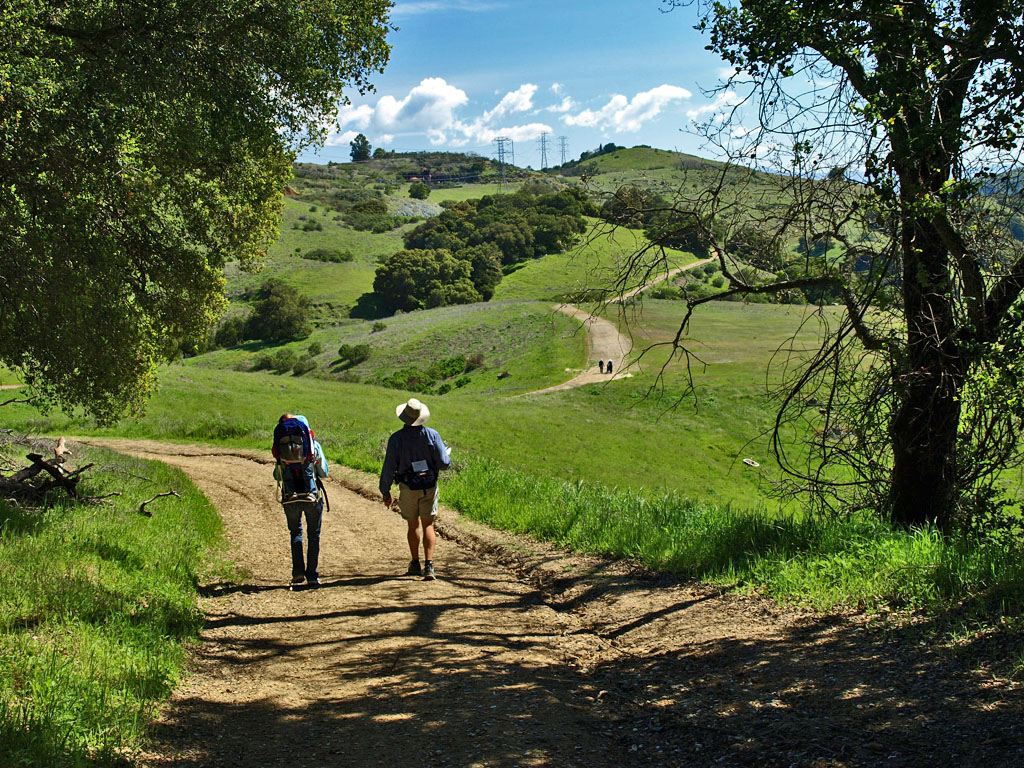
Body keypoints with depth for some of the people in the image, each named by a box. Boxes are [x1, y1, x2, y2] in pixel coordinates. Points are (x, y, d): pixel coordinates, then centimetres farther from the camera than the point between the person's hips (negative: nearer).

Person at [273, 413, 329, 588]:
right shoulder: (314, 445, -3)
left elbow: (277, 476, 5)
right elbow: (324, 472, 2)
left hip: (290, 498, 1)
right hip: (313, 496, -1)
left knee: (295, 533, 18)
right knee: (313, 536, 10)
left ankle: (298, 571, 4)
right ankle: (312, 575, 7)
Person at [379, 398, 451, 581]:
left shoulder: (396, 438, -8)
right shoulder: (432, 435, -6)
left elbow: (389, 468, -6)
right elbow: (444, 463, -6)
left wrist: (385, 492, 4)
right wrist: (447, 454, 18)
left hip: (408, 488, 0)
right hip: (429, 487, 0)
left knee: (413, 526, 16)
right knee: (428, 526, 4)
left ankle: (415, 564, 26)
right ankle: (429, 565, -11)